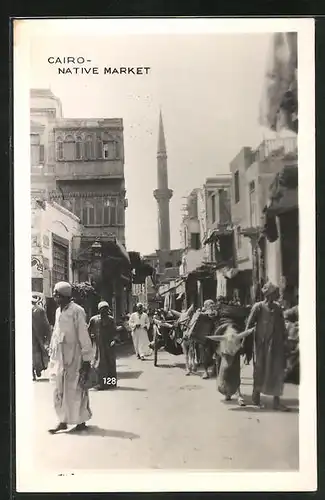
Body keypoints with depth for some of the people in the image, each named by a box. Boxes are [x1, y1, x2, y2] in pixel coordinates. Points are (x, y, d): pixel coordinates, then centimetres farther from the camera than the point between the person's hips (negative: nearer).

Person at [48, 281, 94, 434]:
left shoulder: (77, 311, -14)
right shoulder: (58, 311, 10)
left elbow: (84, 336, -14)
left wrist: (86, 359, -15)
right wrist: (52, 352, 15)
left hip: (73, 356, -7)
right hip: (59, 357, 7)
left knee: (75, 390, 2)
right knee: (59, 390, 9)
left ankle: (81, 421, 16)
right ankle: (63, 421, 20)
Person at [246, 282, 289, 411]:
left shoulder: (277, 307, 8)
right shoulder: (258, 306, -8)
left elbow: (282, 326, 13)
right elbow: (249, 324, -8)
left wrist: (285, 340, 8)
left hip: (277, 344, 5)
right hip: (262, 343, -5)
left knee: (278, 371, 4)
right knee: (260, 370, 7)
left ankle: (276, 401, 11)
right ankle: (256, 397, 24)